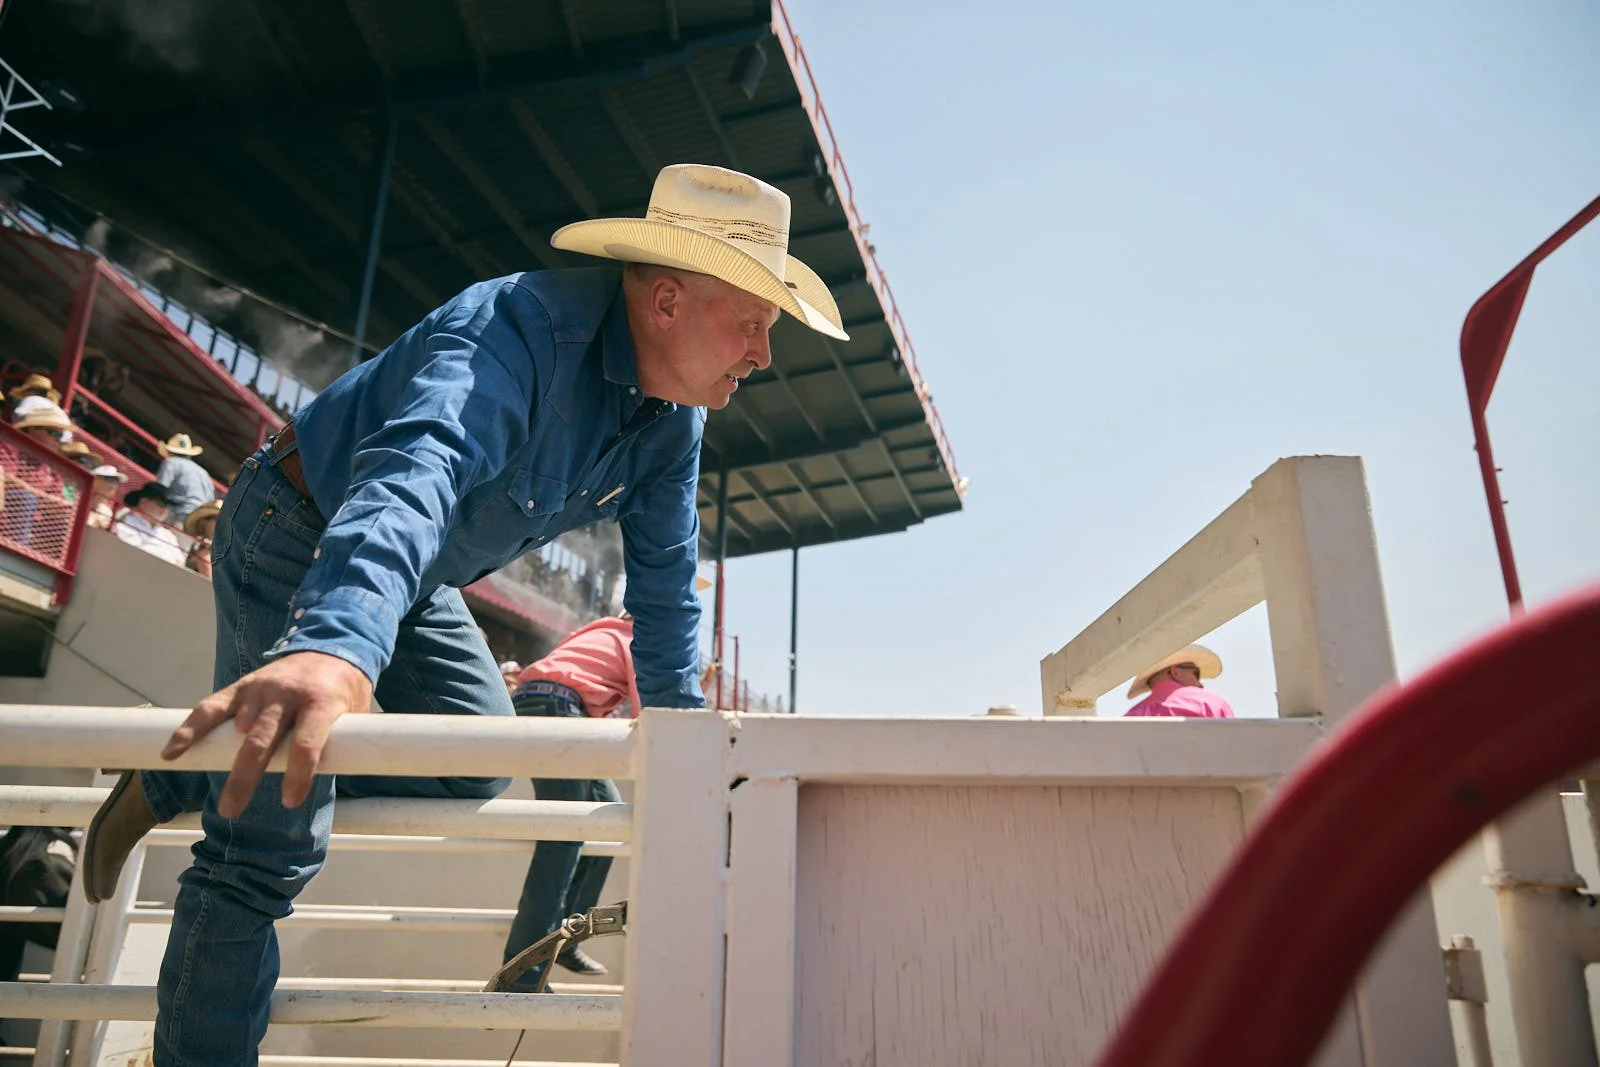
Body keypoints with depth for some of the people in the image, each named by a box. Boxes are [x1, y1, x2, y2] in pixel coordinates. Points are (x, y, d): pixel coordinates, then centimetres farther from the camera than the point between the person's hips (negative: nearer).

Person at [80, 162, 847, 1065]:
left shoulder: (677, 414, -8)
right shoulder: (523, 330, -33)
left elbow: (665, 582, 1)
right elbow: (418, 469, -53)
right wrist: (336, 641, -70)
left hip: (413, 579, 8)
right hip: (301, 534, -8)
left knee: (479, 765, 0)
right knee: (275, 840, -10)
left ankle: (184, 788, 15)